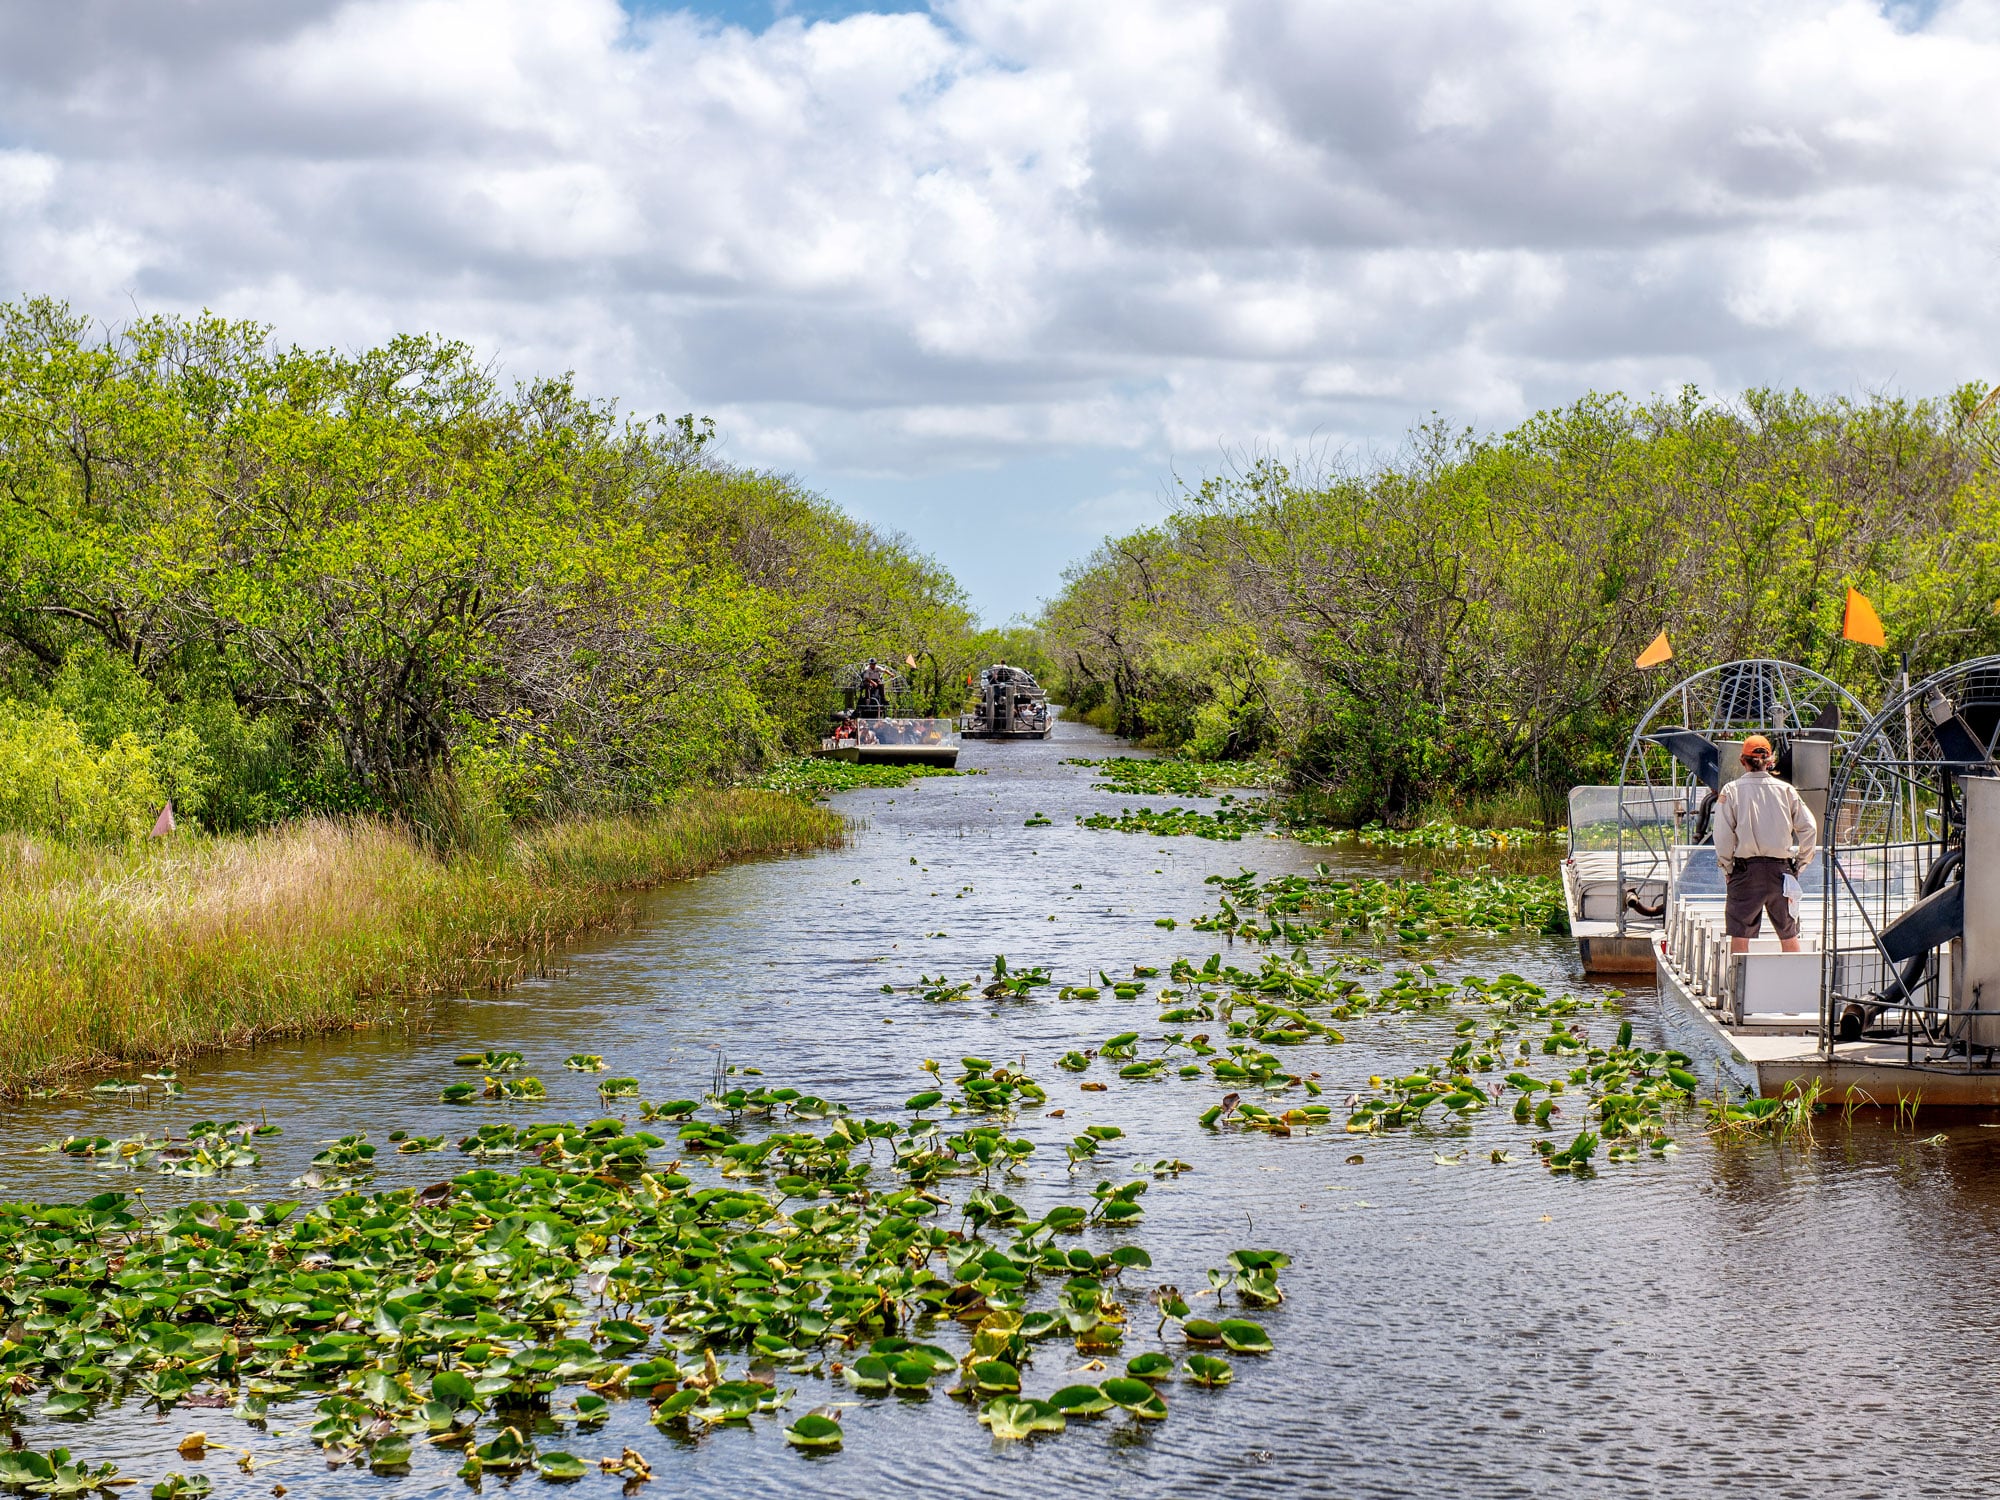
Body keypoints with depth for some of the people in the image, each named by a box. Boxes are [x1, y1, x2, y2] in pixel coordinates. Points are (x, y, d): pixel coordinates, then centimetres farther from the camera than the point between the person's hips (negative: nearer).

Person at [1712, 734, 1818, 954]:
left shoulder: (1732, 790, -3)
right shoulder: (1786, 790, 3)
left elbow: (1723, 835, -7)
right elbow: (1809, 827, 2)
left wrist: (1727, 867, 2)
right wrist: (1800, 863, 11)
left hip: (1746, 868, -2)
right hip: (1781, 868, 2)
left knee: (1740, 934, 2)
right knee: (1788, 934, 13)